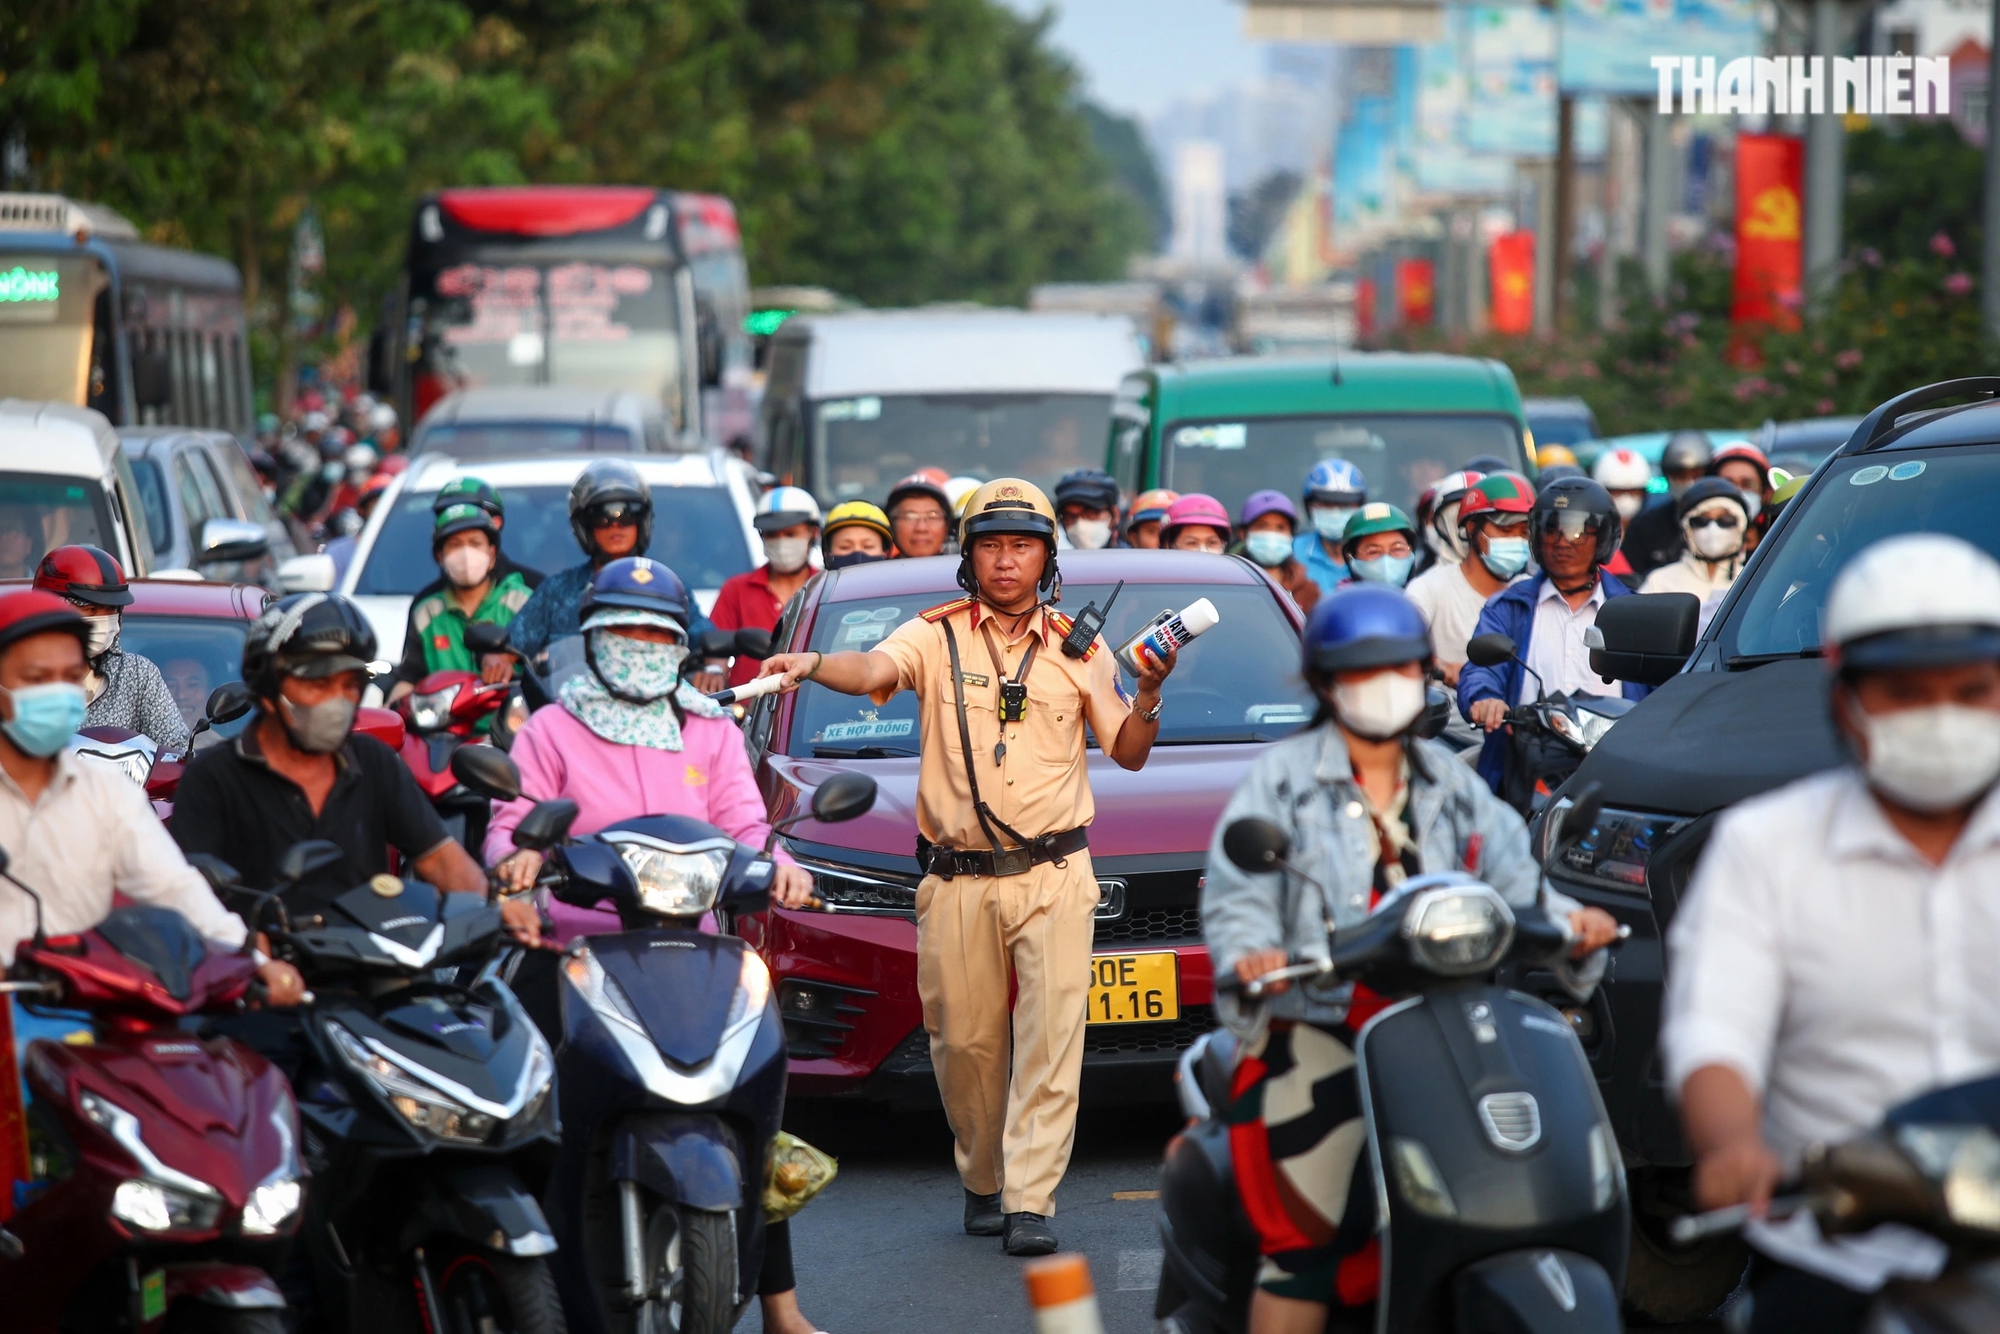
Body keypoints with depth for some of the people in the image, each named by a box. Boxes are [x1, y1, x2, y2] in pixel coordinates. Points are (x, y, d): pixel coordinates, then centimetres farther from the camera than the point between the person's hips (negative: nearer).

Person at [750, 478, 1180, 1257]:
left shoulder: (1079, 650, 10)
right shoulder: (935, 637, 4)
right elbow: (874, 671, -17)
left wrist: (1148, 695, -8)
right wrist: (813, 665, -39)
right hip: (957, 883, 0)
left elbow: (1129, 755, 12)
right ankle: (983, 1183, 21)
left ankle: (1030, 1201, -12)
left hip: (1053, 877, 0)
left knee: (1050, 1040, -10)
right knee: (965, 1044, 3)